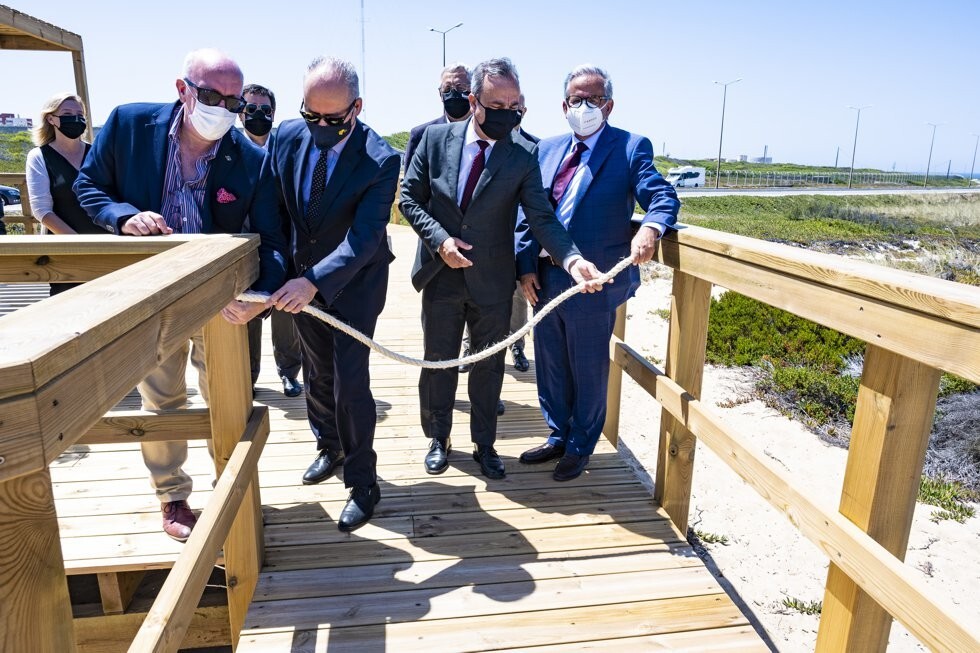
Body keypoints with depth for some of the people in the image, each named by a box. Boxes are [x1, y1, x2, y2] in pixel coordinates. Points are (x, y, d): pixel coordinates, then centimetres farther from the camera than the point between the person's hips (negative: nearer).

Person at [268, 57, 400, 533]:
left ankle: (362, 483, 12)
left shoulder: (381, 159, -24)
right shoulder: (287, 137, -9)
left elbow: (364, 237, -31)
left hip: (355, 281, -5)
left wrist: (315, 281, -43)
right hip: (302, 278, 5)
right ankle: (329, 447, 43)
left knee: (350, 380, -6)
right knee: (317, 372, 18)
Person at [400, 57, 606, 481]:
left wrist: (572, 259, -33)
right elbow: (410, 196, 0)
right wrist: (439, 239, -16)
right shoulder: (436, 139, -5)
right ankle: (438, 439, 35)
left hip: (492, 282, 0)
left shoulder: (523, 157, -8)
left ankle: (484, 444, 33)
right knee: (438, 362, 14)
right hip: (441, 275, 1)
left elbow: (542, 217, -15)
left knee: (489, 366, 13)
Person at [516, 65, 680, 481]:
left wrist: (650, 228, -37)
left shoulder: (631, 148, -4)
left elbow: (662, 198, -15)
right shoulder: (547, 149, 10)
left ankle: (580, 448, 31)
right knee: (550, 369, 18)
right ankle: (559, 436, 39)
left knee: (588, 373, 10)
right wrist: (526, 265, -2)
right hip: (544, 281, 5)